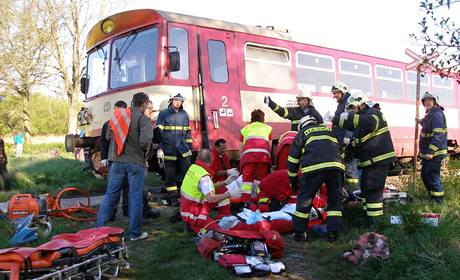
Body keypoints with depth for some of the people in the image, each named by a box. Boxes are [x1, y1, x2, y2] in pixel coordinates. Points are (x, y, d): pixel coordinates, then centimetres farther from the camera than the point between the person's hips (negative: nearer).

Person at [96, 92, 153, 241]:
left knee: (111, 194, 13)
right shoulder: (143, 118, -9)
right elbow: (145, 140, -21)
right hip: (135, 162, -5)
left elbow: (108, 136, 12)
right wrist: (144, 150, -1)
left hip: (117, 160, 5)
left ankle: (99, 227, 16)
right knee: (135, 196, 4)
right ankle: (135, 233, 10)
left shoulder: (117, 115, 8)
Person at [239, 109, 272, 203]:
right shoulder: (267, 128, 33)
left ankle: (245, 202, -12)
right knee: (262, 177, 8)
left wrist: (241, 162, 35)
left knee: (247, 177, 0)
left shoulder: (245, 128, 33)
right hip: (263, 152, 0)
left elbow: (242, 146, 27)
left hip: (248, 152, 0)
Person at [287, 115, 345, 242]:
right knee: (335, 199, 16)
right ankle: (334, 232, 13)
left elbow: (293, 159, 21)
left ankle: (299, 233, 12)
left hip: (314, 167, -3)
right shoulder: (330, 131, 33)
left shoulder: (302, 134, 23)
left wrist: (293, 181, 30)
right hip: (336, 166, 3)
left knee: (304, 199, 8)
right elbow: (340, 150, 34)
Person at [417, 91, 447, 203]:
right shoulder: (430, 114, 16)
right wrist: (421, 121, 42)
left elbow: (438, 135, -26)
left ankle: (438, 200, 1)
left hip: (434, 153, -11)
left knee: (432, 177, -7)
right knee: (425, 176, 18)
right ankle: (433, 197, 30)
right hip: (428, 152, 11)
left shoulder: (437, 114, -17)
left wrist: (431, 151, -31)